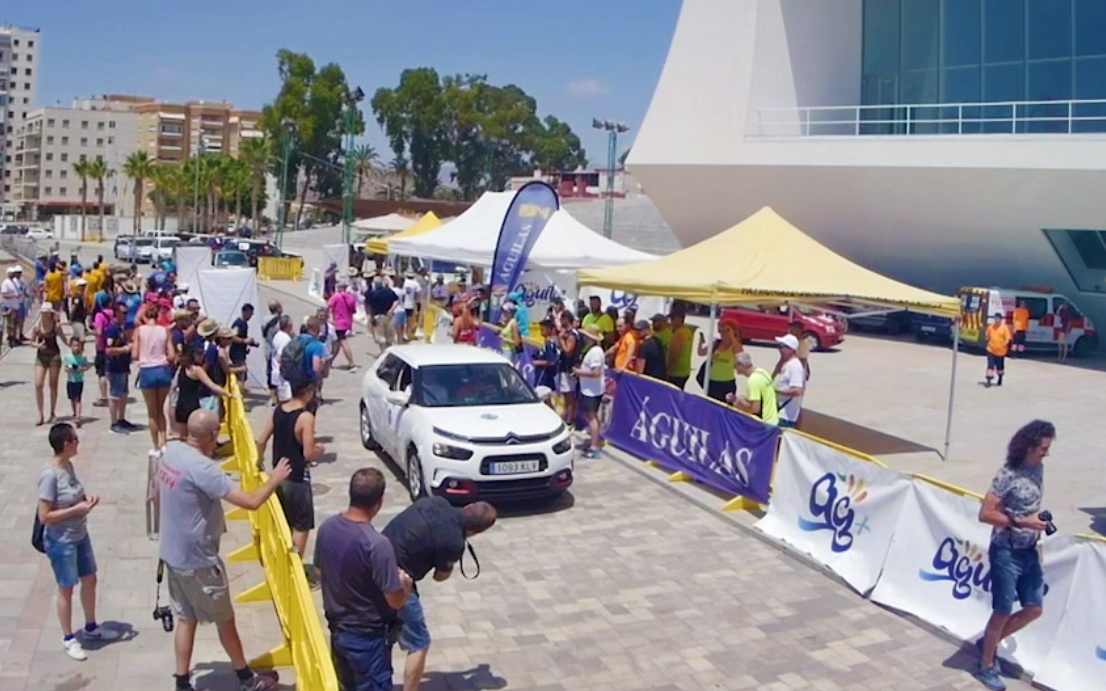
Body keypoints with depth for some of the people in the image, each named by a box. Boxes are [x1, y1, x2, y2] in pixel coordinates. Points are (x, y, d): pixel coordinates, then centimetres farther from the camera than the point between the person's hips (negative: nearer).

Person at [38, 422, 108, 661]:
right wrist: (77, 509, -23)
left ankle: (90, 628, 39)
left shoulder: (69, 465, -1)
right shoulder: (50, 475, -26)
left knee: (90, 580, 19)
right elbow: (44, 516, -25)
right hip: (61, 541, -8)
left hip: (80, 536, 8)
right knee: (66, 589, 8)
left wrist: (86, 499, -5)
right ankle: (68, 639, 27)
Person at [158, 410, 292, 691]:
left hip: (173, 553, 8)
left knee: (186, 618, 18)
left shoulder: (171, 451, -3)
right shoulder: (203, 469, -30)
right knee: (225, 619, 11)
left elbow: (160, 497, 13)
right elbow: (250, 502, -29)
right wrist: (274, 480, -12)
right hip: (198, 560, -8)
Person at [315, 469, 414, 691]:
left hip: (337, 628, 7)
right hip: (367, 636, -7)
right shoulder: (377, 544, -29)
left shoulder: (326, 528, -8)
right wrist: (406, 583, 0)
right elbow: (396, 601, -21)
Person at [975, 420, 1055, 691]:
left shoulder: (1038, 469, 3)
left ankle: (988, 642, 30)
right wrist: (1023, 523, -24)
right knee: (1003, 611, 2)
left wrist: (1039, 521, 6)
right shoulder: (1008, 476, -20)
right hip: (1007, 552, -8)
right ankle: (986, 667, 19)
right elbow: (985, 514, -21)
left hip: (1029, 551, 8)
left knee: (1034, 609, 12)